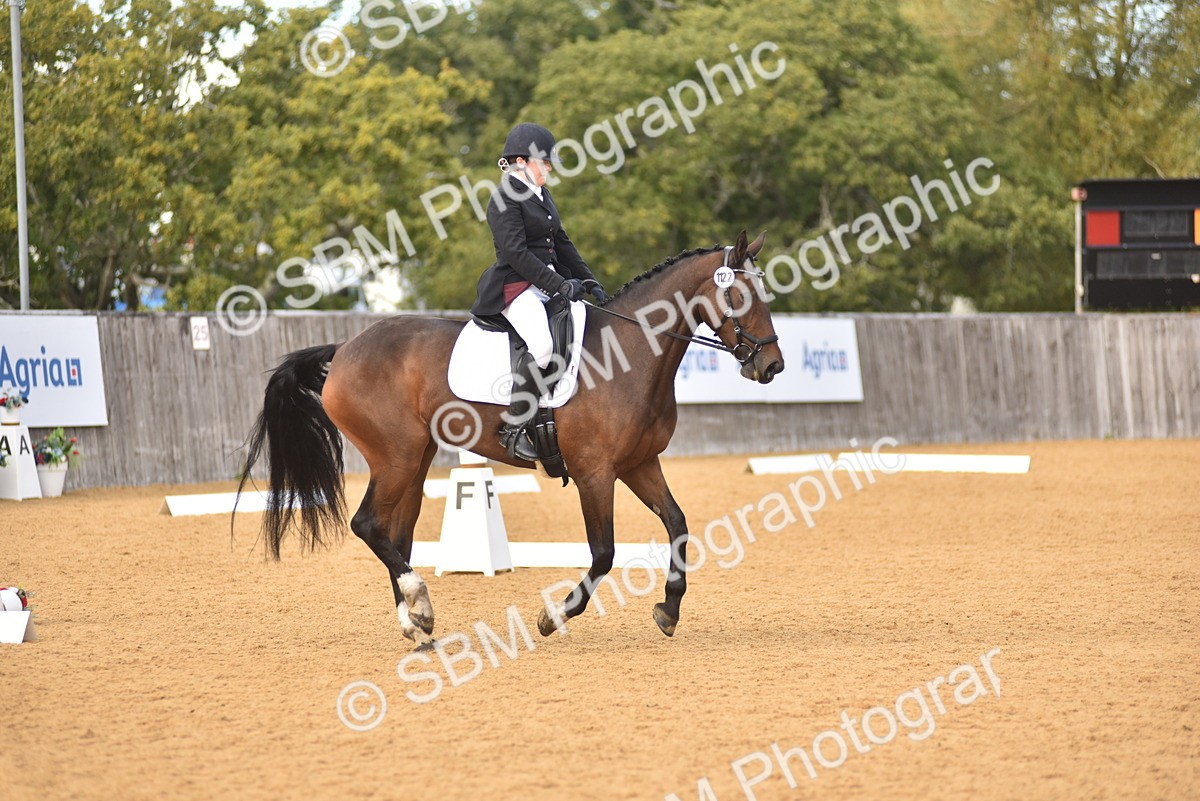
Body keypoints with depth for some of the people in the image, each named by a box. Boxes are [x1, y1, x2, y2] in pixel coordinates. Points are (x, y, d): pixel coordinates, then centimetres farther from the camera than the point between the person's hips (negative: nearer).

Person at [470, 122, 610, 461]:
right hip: (516, 285, -10)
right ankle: (513, 428, -25)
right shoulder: (506, 198, -9)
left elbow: (561, 243, 23)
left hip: (549, 284, 10)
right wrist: (560, 285, -20)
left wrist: (589, 282, 13)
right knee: (543, 345, -33)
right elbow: (516, 253, -18)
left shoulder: (541, 195, 19)